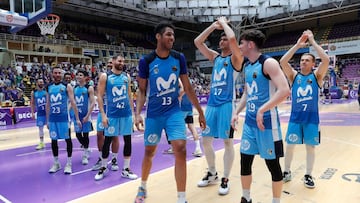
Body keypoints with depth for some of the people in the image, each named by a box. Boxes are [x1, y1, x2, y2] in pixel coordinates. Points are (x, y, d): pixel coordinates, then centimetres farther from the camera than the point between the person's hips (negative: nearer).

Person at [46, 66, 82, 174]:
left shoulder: (67, 86, -2)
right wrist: (47, 120, 13)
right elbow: (48, 105, 14)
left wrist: (77, 118, -10)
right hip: (52, 118, 4)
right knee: (53, 140, 9)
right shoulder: (49, 87, 10)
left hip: (64, 117, -4)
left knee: (68, 139, 2)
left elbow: (73, 102, -5)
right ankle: (56, 163, 23)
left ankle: (69, 164, 13)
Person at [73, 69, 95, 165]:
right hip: (77, 115, 5)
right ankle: (87, 149, 31)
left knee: (85, 134, 2)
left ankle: (85, 155, 16)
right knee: (78, 134, 9)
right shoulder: (74, 88, 8)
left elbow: (93, 103, -12)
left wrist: (87, 116, -18)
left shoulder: (89, 88, -8)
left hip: (85, 115, -5)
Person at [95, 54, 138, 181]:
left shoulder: (127, 77, 9)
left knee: (128, 140, 5)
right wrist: (103, 114, -11)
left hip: (126, 114, 3)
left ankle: (126, 169, 16)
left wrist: (132, 112, 9)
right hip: (112, 114, -3)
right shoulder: (105, 76, -2)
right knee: (107, 140, 6)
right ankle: (103, 167, 25)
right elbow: (100, 96, -4)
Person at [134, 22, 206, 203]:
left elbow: (187, 88, 5)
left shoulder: (179, 58, -2)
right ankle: (143, 187, 40)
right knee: (149, 152, 13)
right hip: (153, 114, -1)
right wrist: (138, 113, -13)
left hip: (174, 112, 1)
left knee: (180, 150, -12)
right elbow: (142, 91, -1)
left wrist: (200, 111, 5)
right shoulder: (146, 61, -8)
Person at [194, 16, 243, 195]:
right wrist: (214, 25, 8)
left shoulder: (235, 58, -1)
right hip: (212, 104, 7)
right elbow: (197, 42, 11)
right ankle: (212, 173, 27)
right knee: (205, 140, 9)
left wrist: (223, 22, -3)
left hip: (227, 104, -6)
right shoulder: (215, 57, 16)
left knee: (227, 142, 1)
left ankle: (225, 179, 14)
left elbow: (232, 38, -20)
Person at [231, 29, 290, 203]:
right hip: (249, 122, 8)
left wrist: (262, 110, -26)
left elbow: (284, 91, -23)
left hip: (267, 122, -8)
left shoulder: (268, 63, -13)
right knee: (245, 160, 12)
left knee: (273, 163, 6)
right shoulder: (246, 66, 13)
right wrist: (236, 112, 11)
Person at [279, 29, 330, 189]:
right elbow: (283, 61, -12)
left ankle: (308, 175, 23)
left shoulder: (317, 76, 1)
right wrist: (298, 45, -12)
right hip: (295, 117, 1)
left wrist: (312, 42, -12)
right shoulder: (294, 75, 3)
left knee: (310, 147, 8)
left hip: (311, 118, -1)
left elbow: (326, 60, -16)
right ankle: (287, 172, 23)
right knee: (290, 146, 6)